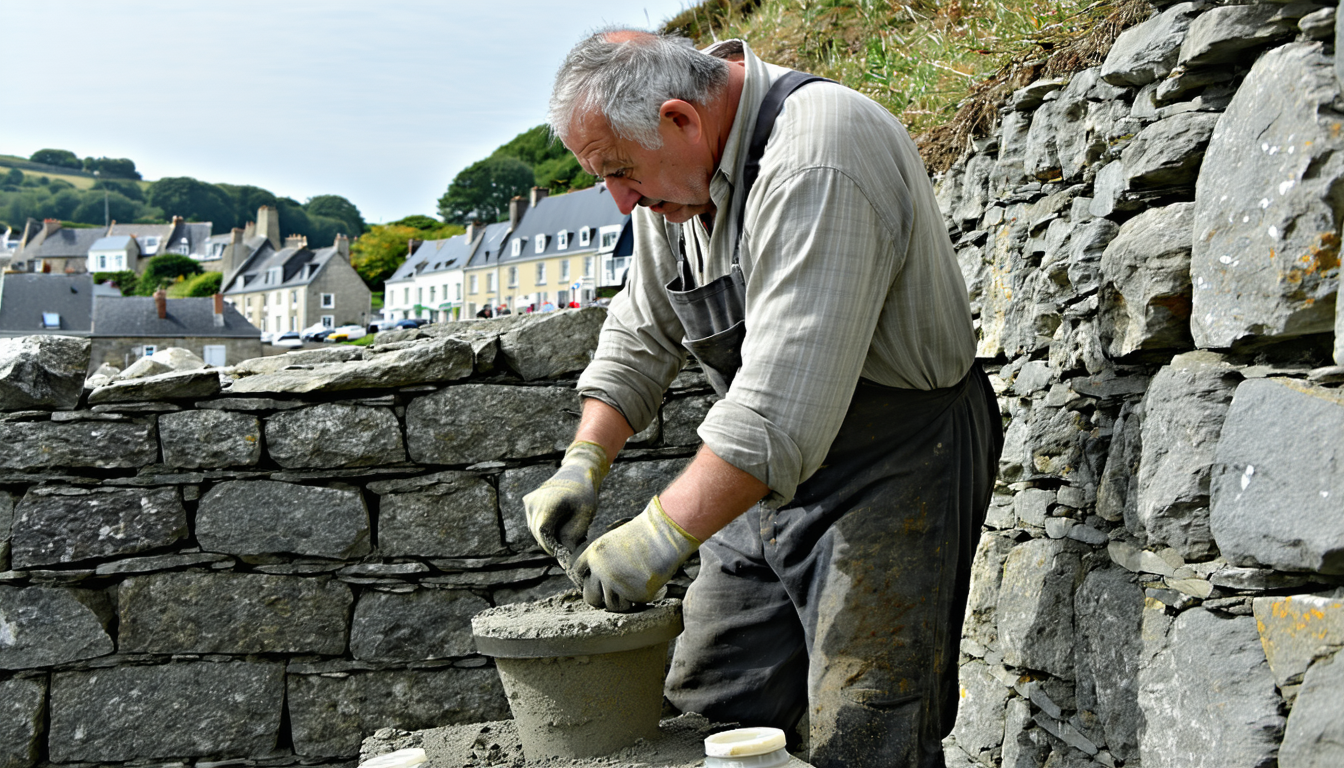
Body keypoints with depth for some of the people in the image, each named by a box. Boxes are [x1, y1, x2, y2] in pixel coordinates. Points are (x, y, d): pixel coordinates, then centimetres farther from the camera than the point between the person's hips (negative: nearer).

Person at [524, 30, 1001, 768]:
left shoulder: (816, 161, -27)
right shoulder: (676, 165, 3)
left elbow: (786, 398, -33)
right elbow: (641, 333, 11)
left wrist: (665, 534, -31)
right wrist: (583, 463, 0)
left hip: (892, 465, -8)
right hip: (773, 473, 8)